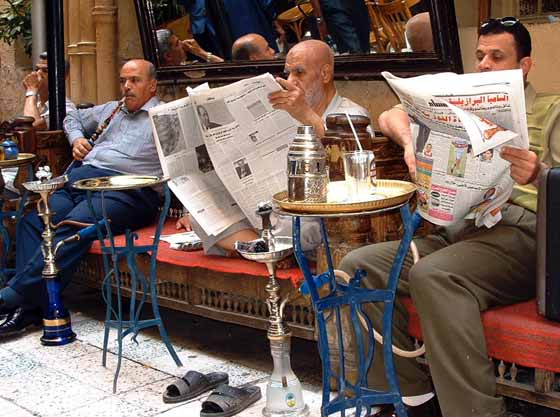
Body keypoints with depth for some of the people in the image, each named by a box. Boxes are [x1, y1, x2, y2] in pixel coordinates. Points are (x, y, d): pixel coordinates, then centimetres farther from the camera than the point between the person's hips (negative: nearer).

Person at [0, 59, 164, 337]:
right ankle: (29, 309, -23)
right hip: (80, 180, 7)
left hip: (123, 190, -7)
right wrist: (76, 138, 25)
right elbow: (73, 117, 46)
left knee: (74, 226, -33)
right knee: (32, 222, -16)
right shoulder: (110, 109, 31)